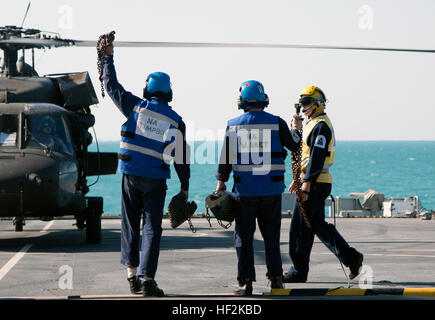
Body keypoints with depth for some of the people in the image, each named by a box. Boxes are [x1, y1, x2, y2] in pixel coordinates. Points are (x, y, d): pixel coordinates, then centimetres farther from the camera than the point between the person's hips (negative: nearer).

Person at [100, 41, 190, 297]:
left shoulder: (136, 107, -1)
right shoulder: (176, 121, 0)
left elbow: (112, 85, 10)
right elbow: (181, 156, 1)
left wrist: (109, 57, 22)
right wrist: (185, 186, 8)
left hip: (131, 176, 1)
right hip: (156, 181, -1)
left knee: (130, 225, 13)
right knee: (152, 228, -1)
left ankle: (133, 275, 15)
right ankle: (147, 278, -10)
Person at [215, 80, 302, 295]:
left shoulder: (234, 125, -1)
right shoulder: (276, 123, -2)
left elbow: (226, 156, 1)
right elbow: (294, 145, 10)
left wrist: (221, 181, 11)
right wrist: (296, 130, 31)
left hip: (245, 189, -1)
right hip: (272, 189, 1)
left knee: (244, 236, 4)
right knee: (271, 234, 13)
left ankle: (246, 282, 0)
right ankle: (275, 277, 13)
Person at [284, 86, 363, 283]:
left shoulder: (320, 126, -14)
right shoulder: (315, 124, 18)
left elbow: (317, 157, -22)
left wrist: (306, 184, -26)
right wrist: (298, 178, 27)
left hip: (314, 184, -10)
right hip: (318, 183, 10)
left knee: (300, 226, -4)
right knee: (318, 225, 13)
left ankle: (298, 272, 1)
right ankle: (351, 258, 12)